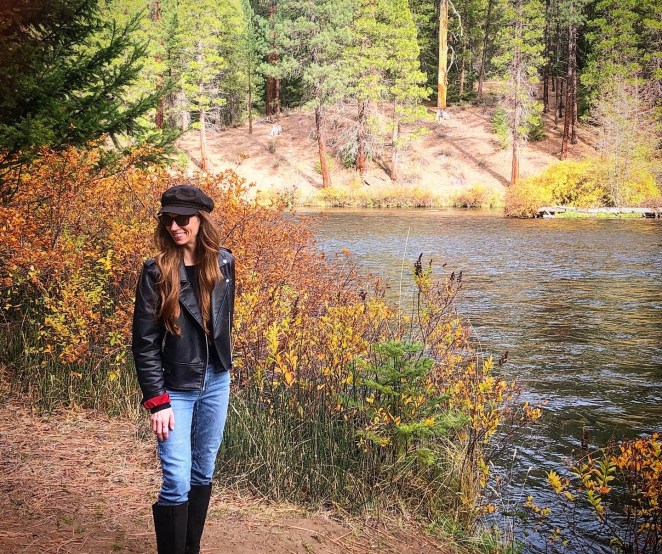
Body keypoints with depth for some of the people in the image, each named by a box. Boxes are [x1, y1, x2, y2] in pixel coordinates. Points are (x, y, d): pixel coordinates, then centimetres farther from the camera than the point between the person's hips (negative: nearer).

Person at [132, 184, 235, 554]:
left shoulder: (224, 263, -1)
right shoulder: (156, 273, -12)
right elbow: (145, 343, -11)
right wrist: (157, 401, -15)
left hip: (215, 384, 4)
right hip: (175, 389, -4)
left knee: (203, 475, 14)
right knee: (177, 484, -7)